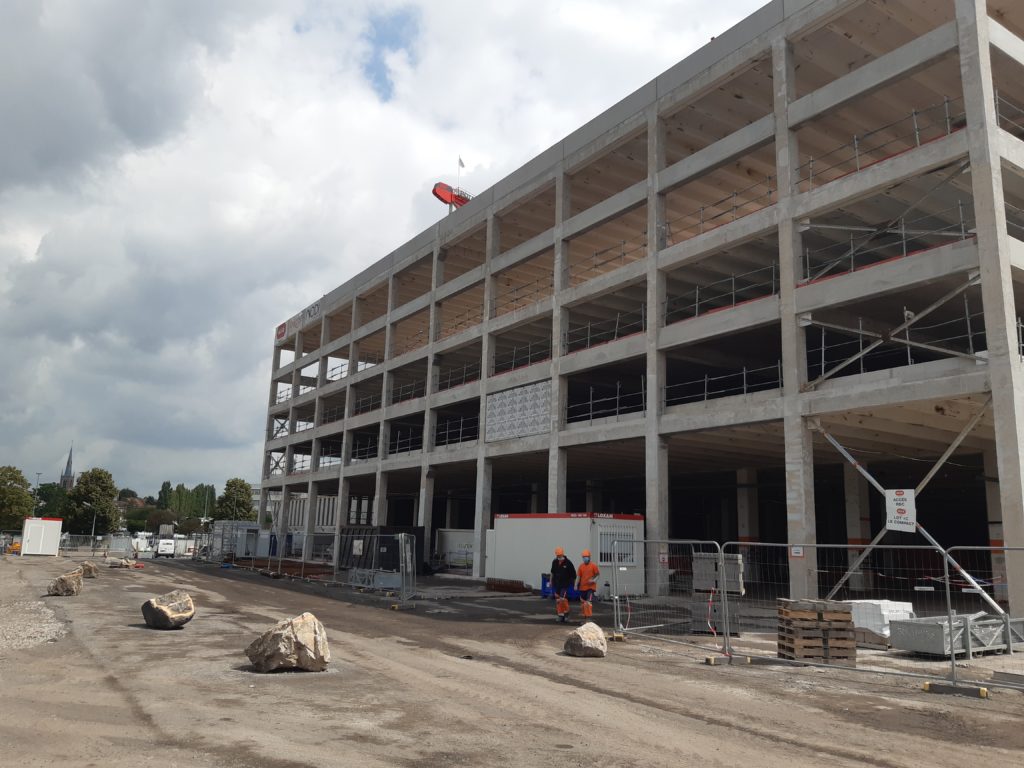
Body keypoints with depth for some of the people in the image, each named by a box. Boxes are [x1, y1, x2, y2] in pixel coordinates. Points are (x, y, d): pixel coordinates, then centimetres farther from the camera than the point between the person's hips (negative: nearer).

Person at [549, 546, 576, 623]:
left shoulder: (568, 563, -10)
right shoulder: (554, 562, 4)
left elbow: (573, 574, -3)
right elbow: (552, 572, 20)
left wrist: (572, 583, -2)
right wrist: (551, 581, 21)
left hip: (565, 585, -5)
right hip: (556, 584, 5)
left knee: (563, 599, -16)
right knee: (558, 600, 3)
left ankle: (566, 613, 4)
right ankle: (560, 615, 11)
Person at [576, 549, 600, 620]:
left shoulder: (593, 566, -7)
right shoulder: (581, 566, 5)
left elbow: (598, 574, -3)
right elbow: (579, 576, 9)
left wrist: (594, 580, -19)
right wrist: (577, 585, 4)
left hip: (590, 587, -5)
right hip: (582, 587, 5)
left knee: (589, 602, -16)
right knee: (583, 602, 12)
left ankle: (589, 616, -13)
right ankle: (585, 616, 24)